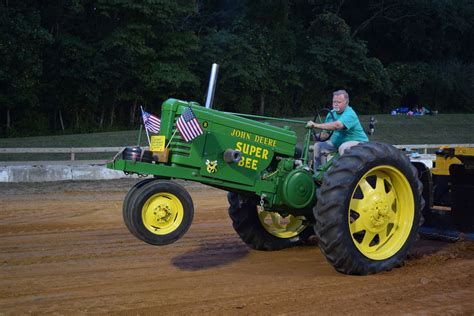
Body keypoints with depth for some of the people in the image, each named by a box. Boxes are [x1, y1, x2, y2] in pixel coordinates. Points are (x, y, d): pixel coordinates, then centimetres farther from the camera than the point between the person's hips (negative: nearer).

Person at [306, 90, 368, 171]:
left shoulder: (350, 114, -23)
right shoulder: (332, 113, 4)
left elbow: (337, 125, -42)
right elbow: (326, 133, 9)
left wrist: (316, 125, -44)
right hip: (337, 142, 8)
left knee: (343, 148, -38)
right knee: (318, 146, -1)